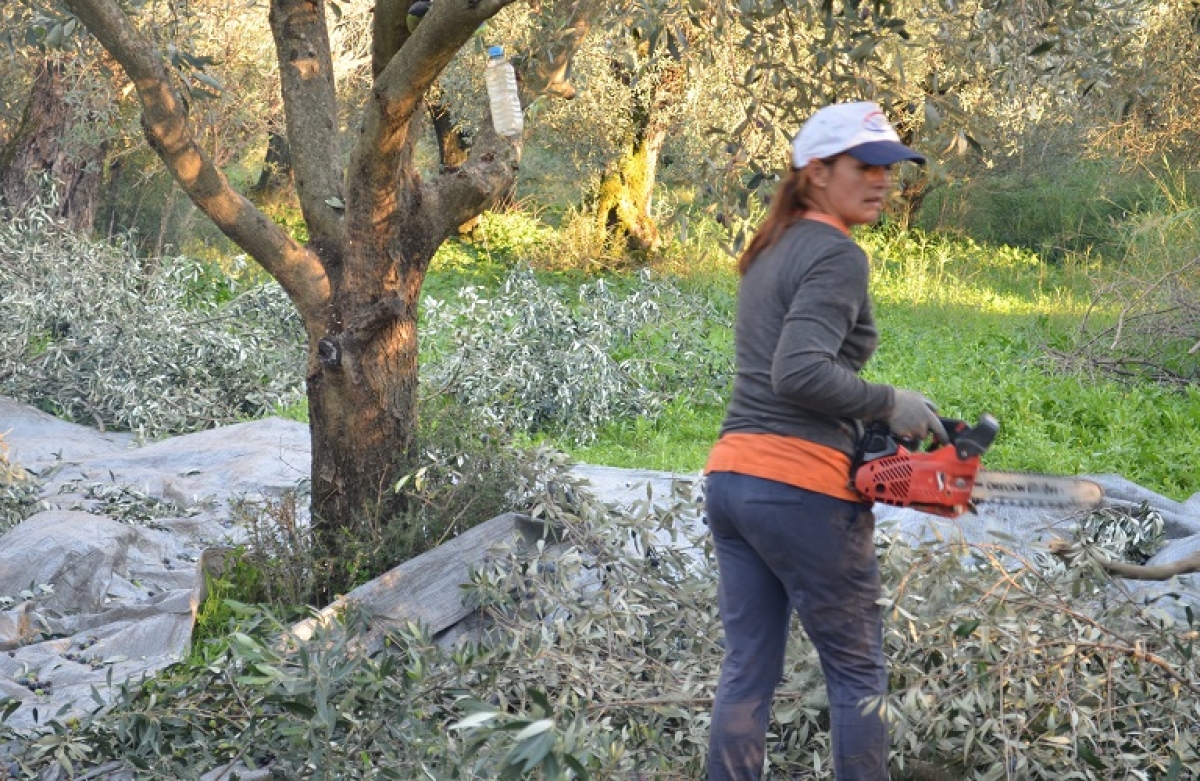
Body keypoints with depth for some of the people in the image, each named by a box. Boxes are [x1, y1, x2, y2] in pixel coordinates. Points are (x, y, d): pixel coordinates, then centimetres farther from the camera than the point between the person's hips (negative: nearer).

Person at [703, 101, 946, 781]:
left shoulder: (771, 252, 17)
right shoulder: (837, 255, -10)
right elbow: (801, 371, -22)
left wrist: (874, 414, 12)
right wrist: (891, 404, -12)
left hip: (731, 476, 8)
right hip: (802, 488, -8)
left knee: (748, 670, 11)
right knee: (858, 670, 7)